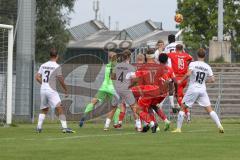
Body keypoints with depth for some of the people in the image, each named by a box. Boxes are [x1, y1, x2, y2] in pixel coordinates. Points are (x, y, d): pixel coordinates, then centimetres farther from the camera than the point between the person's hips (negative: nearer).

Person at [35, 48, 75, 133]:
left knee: (44, 109, 20)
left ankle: (39, 127, 14)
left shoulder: (43, 65, 10)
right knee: (59, 108, -10)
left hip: (43, 90, 6)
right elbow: (61, 80, -7)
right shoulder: (57, 66, -7)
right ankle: (64, 127, -20)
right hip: (51, 90, -6)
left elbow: (37, 77, 10)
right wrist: (65, 90, 6)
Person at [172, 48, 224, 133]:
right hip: (202, 90, 3)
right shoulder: (207, 67, 5)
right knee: (209, 109, 4)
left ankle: (178, 128, 4)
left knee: (183, 108, 8)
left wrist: (181, 81, -7)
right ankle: (219, 125, -7)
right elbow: (212, 80, 3)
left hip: (192, 89, -3)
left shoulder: (193, 64, -5)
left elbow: (188, 74, -20)